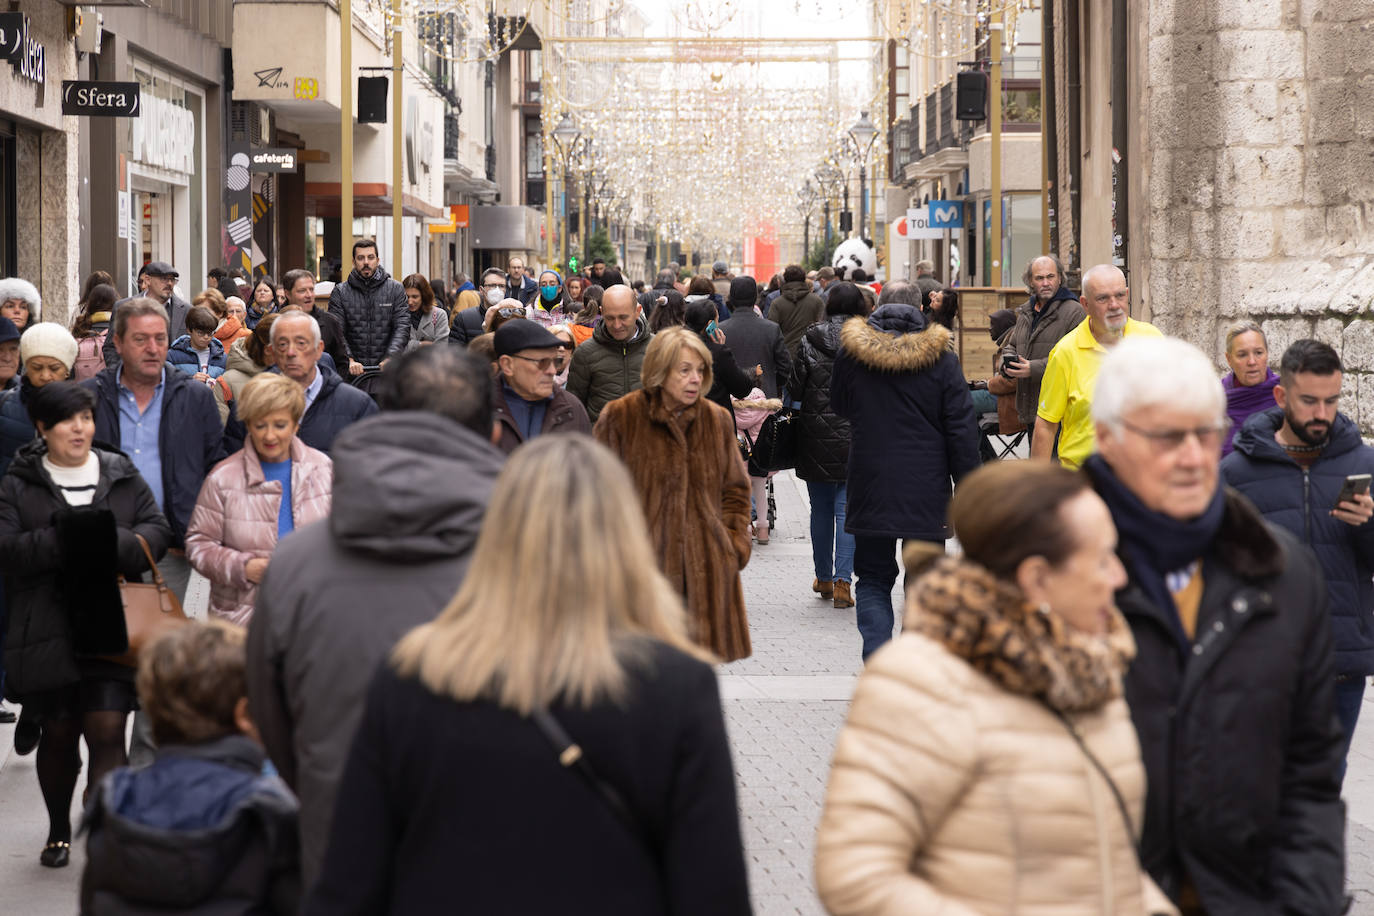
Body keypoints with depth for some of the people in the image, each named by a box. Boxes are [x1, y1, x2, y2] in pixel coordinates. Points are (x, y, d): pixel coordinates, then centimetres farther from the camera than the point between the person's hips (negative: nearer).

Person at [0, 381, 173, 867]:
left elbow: (156, 531, 2)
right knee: (59, 734, 11)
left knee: (108, 730, -10)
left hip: (110, 624, 0)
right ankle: (58, 831, 32)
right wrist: (60, 542, -21)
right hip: (48, 630, 0)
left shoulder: (122, 475, 9)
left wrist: (109, 544, -16)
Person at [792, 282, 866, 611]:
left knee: (821, 510, 13)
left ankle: (824, 578, 24)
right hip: (856, 437, -1)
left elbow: (795, 388, 0)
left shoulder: (810, 341, -3)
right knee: (847, 508, 1)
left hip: (816, 438, 1)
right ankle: (842, 580, -8)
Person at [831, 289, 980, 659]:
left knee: (873, 580, 10)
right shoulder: (941, 358, -5)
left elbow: (839, 407, 16)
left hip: (869, 490, 1)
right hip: (927, 491, -1)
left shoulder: (849, 354, -2)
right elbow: (962, 430, -5)